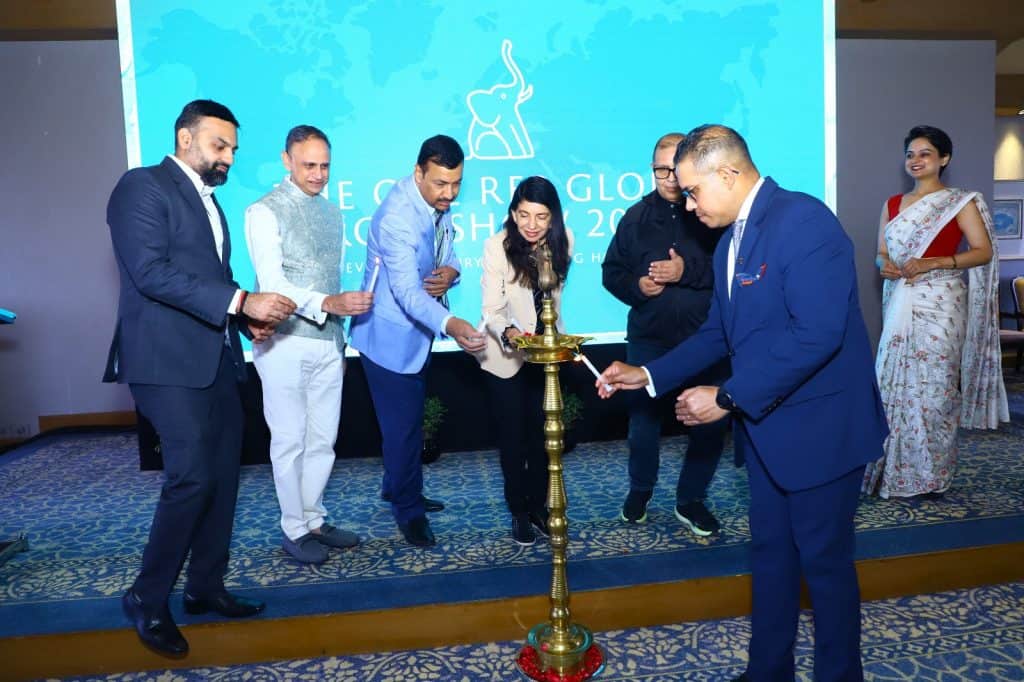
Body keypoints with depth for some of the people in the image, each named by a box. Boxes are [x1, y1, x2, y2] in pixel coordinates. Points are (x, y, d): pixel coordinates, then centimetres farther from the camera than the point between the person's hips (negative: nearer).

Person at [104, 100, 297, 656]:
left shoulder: (208, 200, 22)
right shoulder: (142, 186, -5)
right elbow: (151, 272, -18)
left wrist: (248, 317, 3)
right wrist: (241, 300, -21)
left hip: (217, 359, 9)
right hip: (168, 360, -8)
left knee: (223, 476, 9)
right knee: (191, 478, -11)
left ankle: (206, 586, 23)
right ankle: (147, 599, 9)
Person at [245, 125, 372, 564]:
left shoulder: (333, 213, 13)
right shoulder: (265, 212, -6)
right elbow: (271, 285, -16)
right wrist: (328, 304, -30)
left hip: (329, 343, 6)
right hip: (286, 343, -6)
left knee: (323, 440, 11)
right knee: (290, 440, 3)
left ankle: (313, 520, 26)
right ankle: (294, 529, 18)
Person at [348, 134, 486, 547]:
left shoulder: (439, 205, -2)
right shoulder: (396, 216, -29)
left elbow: (447, 250, 10)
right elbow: (407, 291, -38)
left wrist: (450, 272, -15)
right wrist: (450, 324, -55)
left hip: (418, 330, 8)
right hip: (391, 333, -8)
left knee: (411, 418, 21)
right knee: (403, 424, 0)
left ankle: (397, 487, 41)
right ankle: (407, 508, 21)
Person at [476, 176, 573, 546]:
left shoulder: (563, 241, -9)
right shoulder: (497, 246, -21)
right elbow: (491, 310, -23)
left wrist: (558, 335, 13)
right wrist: (509, 332, -43)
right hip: (506, 354, -3)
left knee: (542, 432, 7)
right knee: (512, 434, 5)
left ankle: (540, 507, 24)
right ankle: (519, 512, 21)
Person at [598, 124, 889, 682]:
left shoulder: (803, 219, -18)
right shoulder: (731, 242, 10)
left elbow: (816, 333, -28)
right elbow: (718, 335, 14)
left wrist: (727, 398, -24)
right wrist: (646, 375, 5)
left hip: (818, 425, -8)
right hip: (764, 426, 8)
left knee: (824, 559, 8)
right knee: (769, 553, 18)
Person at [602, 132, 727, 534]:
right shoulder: (637, 216, 6)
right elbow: (612, 272, 10)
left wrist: (688, 271, -21)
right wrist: (636, 286, -9)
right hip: (649, 339, 2)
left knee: (711, 422, 4)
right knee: (643, 418, 12)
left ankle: (691, 499, 25)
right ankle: (640, 489, 36)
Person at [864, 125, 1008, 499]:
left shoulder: (960, 202, 2)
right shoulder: (892, 204, 15)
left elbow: (984, 252, -4)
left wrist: (931, 263, -16)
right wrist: (885, 265, -8)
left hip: (940, 305, -4)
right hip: (901, 305, 4)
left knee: (933, 386, -3)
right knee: (893, 383, 0)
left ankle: (931, 475, 9)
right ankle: (896, 472, 9)